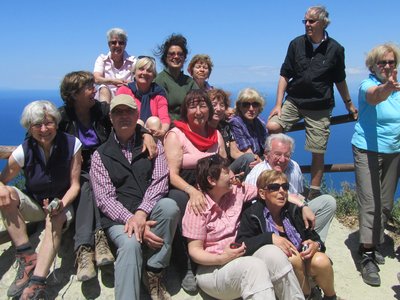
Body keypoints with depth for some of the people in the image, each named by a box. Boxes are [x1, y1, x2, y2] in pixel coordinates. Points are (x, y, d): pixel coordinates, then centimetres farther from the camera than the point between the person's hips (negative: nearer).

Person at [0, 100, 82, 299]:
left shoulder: (71, 144, -12)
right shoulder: (24, 151, -9)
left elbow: (75, 185, -10)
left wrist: (61, 204, -29)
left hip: (62, 204, -2)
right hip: (33, 205, 3)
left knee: (55, 220, -35)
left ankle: (36, 283, -37)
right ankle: (28, 258, -26)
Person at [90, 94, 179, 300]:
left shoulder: (152, 145, 11)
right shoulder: (100, 155, 9)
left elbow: (160, 182, -3)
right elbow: (104, 198, -2)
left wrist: (141, 213, -21)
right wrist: (131, 220, -20)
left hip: (150, 212, 2)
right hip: (118, 218, -1)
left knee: (169, 205, -31)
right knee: (130, 243, -33)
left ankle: (153, 273, -15)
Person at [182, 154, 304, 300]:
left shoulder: (236, 191, 3)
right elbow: (195, 251, -11)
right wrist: (221, 259, -28)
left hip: (239, 258, 5)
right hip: (212, 268, -5)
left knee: (273, 253, -24)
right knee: (254, 266, -34)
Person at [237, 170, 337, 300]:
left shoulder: (293, 210, 4)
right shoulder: (252, 215, -8)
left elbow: (314, 238, 9)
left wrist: (316, 245, -16)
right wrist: (270, 238, -32)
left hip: (303, 261, 4)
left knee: (321, 261, -25)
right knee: (293, 257, -32)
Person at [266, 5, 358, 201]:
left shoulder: (335, 49, -2)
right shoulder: (296, 44, -1)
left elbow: (339, 80, 10)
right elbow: (285, 75, 1)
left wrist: (349, 104, 17)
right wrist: (278, 104, -6)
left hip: (320, 107, -1)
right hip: (294, 101, 1)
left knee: (318, 152, 2)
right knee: (272, 126, -24)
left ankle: (314, 193, 18)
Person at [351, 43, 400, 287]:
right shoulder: (368, 85, -12)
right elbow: (374, 96, -36)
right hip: (368, 150, -6)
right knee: (369, 203, -11)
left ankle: (376, 244, 28)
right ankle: (367, 257, -6)